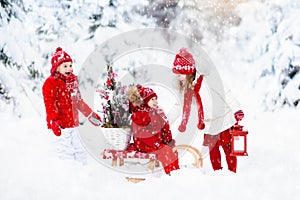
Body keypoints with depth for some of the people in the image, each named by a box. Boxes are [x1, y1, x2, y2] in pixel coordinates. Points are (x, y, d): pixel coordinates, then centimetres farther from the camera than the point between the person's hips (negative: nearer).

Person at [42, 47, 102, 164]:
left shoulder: (72, 81, 15)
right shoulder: (51, 83, -9)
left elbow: (78, 102, 26)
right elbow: (49, 105, -18)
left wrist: (90, 114, 27)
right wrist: (54, 121, -30)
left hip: (73, 124, 8)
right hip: (60, 126, -8)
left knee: (80, 151, 13)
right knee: (66, 152, -10)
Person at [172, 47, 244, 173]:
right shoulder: (188, 87, 3)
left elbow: (225, 94, -17)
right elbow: (187, 106, 16)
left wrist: (236, 110, -20)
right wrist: (183, 123, 20)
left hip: (223, 119, -6)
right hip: (209, 124, 6)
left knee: (227, 147, 0)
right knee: (212, 149, 7)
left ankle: (232, 173, 9)